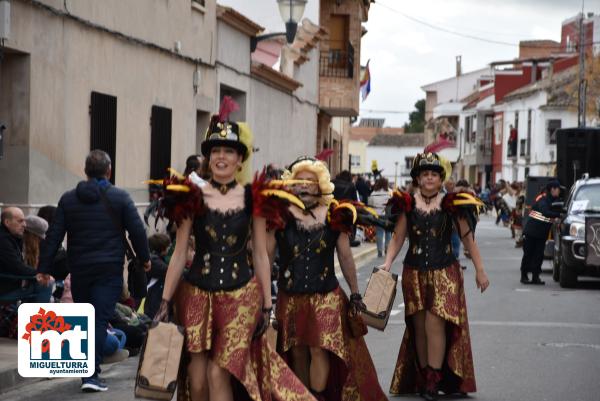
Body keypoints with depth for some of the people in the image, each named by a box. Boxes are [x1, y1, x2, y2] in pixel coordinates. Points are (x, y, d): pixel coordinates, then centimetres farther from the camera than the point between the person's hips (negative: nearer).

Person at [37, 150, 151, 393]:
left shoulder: (68, 199, 6)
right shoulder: (120, 198, -2)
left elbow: (54, 235, 3)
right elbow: (137, 231, -2)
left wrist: (44, 268, 5)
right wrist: (144, 258, 12)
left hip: (79, 270, 3)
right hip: (109, 270, -3)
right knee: (100, 320, -6)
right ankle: (91, 375, -16)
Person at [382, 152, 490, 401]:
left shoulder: (451, 203, -1)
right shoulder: (408, 204, 4)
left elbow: (468, 238, 2)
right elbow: (398, 237, 4)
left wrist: (480, 270, 1)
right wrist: (388, 263, -10)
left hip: (444, 273, -2)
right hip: (414, 273, 2)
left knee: (435, 324, -12)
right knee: (419, 327, 6)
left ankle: (433, 381, -7)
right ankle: (422, 378, 16)